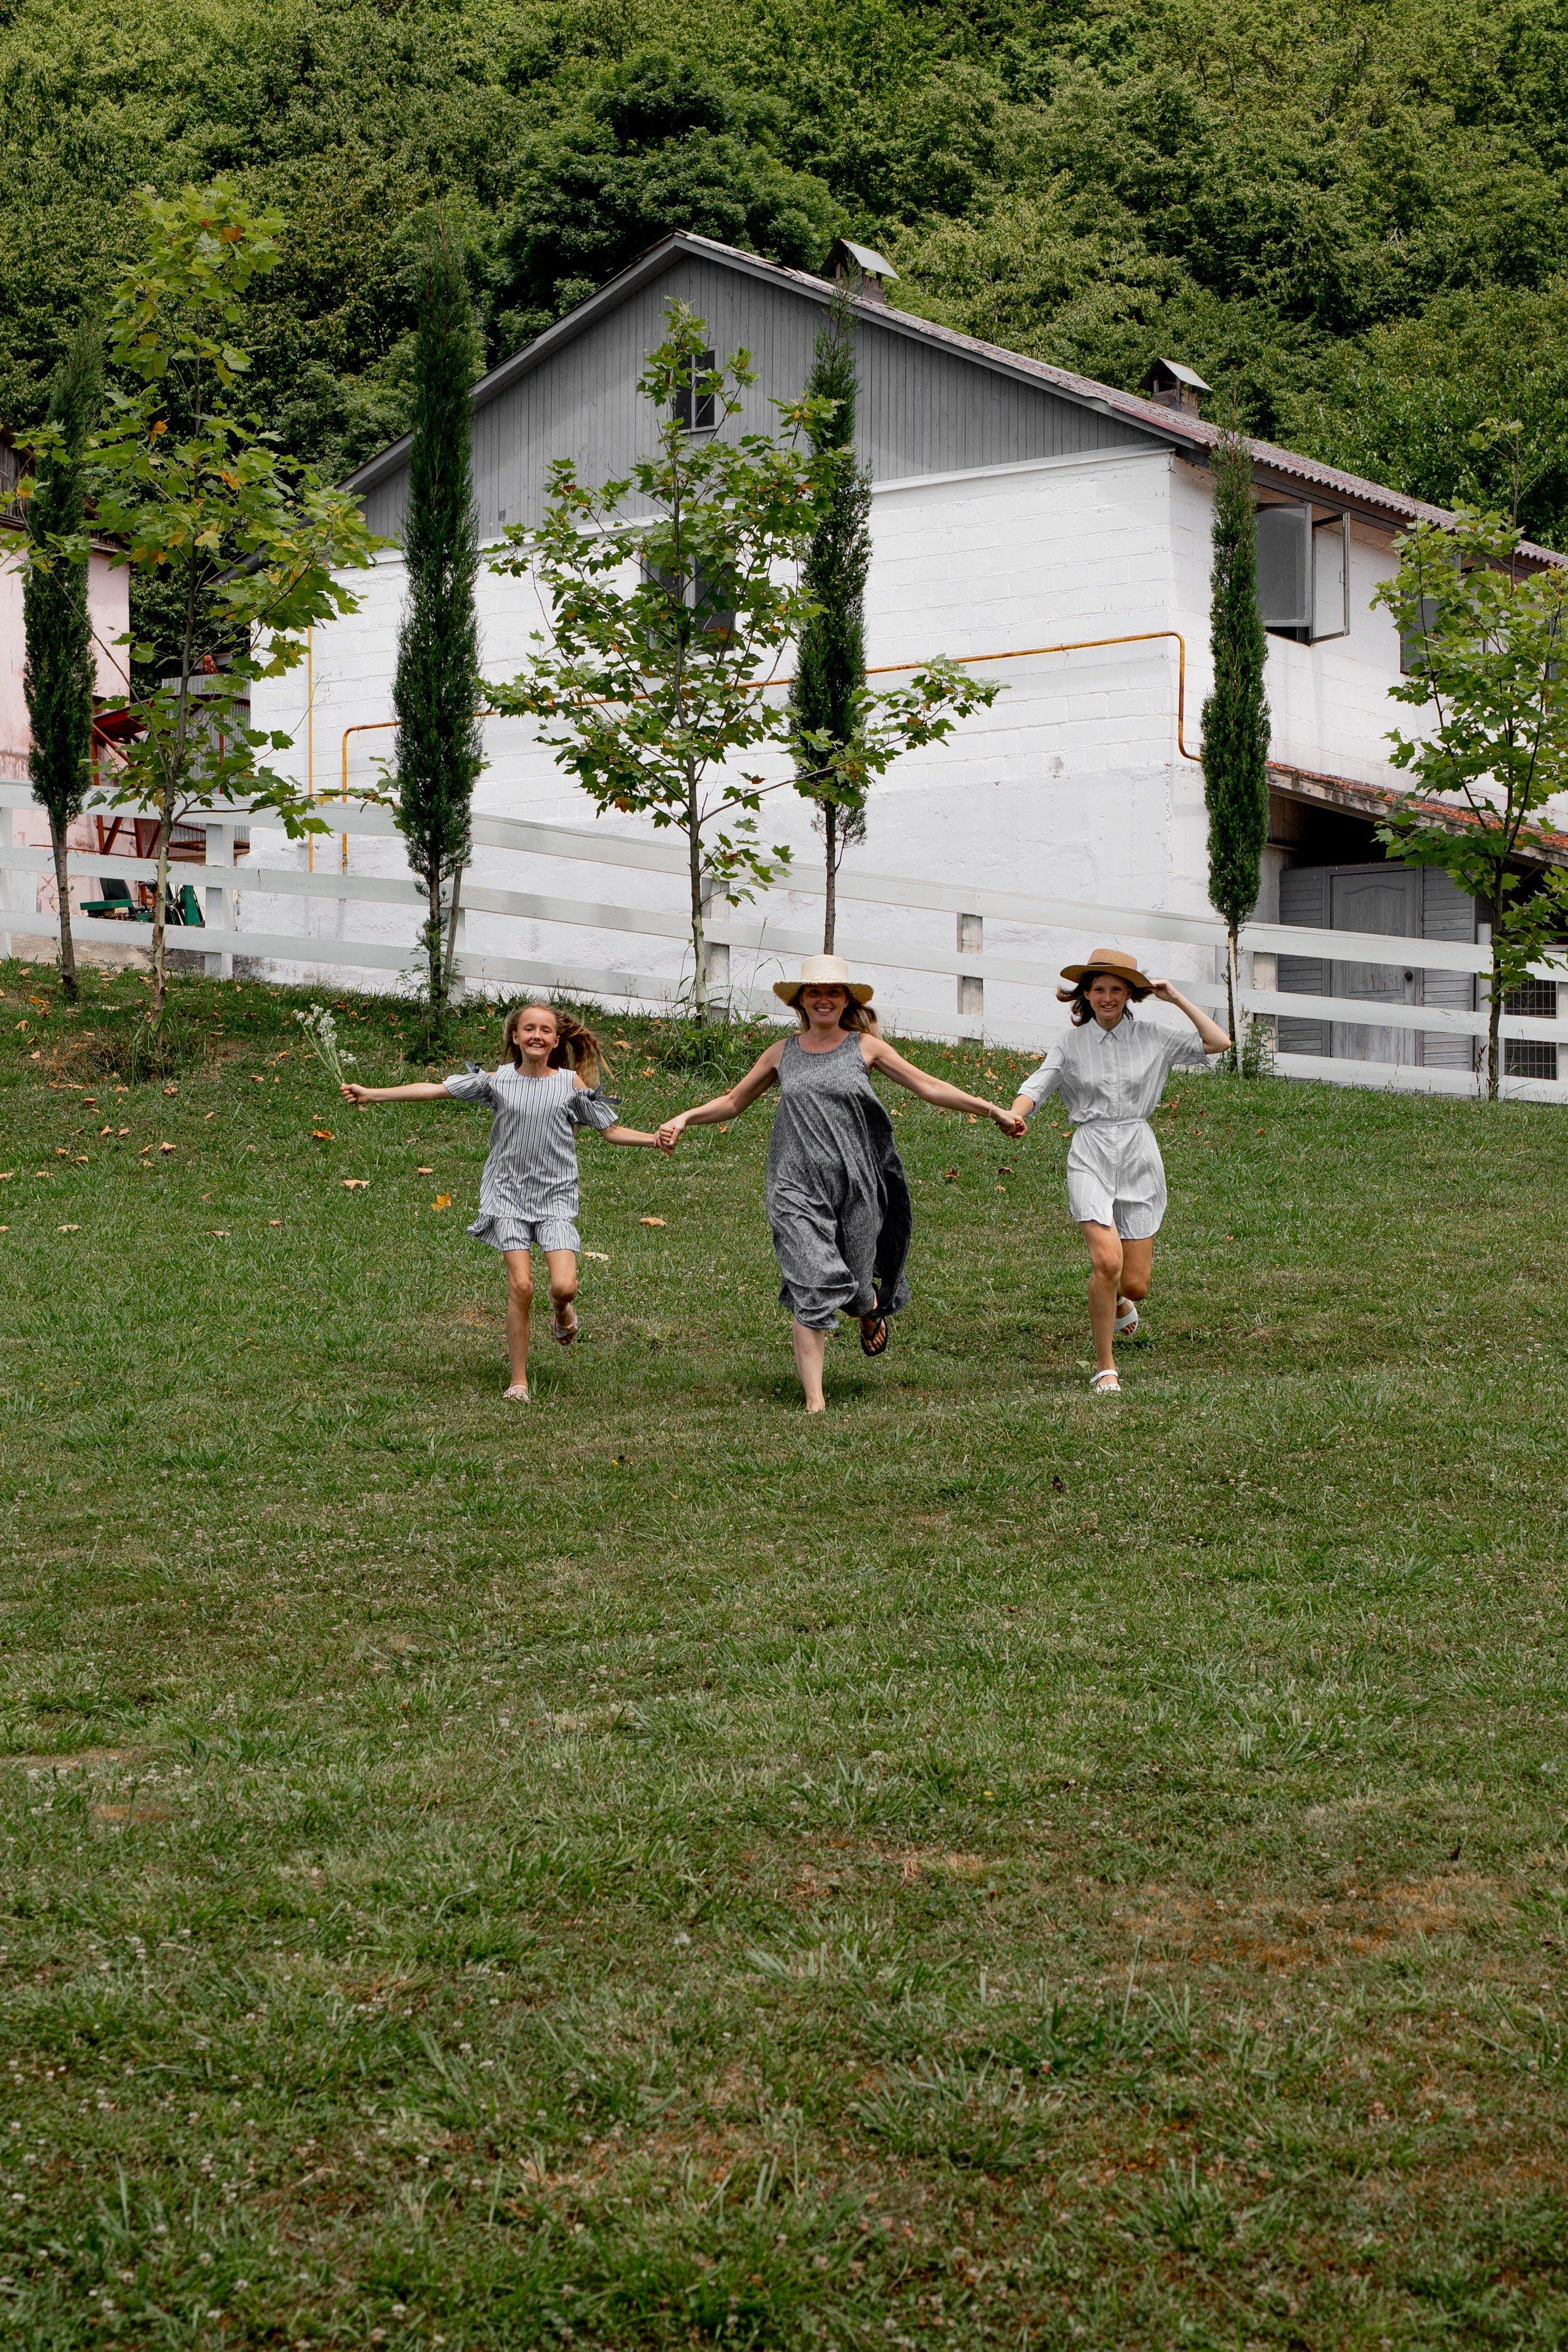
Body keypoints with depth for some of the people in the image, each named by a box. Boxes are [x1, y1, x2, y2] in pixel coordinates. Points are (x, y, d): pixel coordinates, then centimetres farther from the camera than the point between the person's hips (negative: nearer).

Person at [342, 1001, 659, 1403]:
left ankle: (563, 1307, 25)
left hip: (556, 1196, 0)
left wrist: (654, 1139, -9)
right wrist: (372, 1094, 1)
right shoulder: (498, 1079, 1)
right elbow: (435, 1091, 3)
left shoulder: (572, 1083, 1)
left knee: (564, 1286, -15)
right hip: (508, 1194, 0)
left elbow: (610, 1131, 7)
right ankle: (519, 1380, 1)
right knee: (520, 1286, -11)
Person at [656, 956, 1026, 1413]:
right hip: (797, 1187, 0)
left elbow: (928, 1087, 3)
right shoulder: (782, 1053, 9)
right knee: (810, 1287, -12)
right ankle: (814, 1400, -9)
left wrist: (992, 1110, -3)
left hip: (855, 1184, 0)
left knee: (855, 1287, 8)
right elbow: (732, 1103, 17)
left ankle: (871, 1313, 49)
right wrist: (685, 1118, 2)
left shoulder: (865, 1046, 4)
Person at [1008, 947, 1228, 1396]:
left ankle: (1117, 1304, 43)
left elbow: (1218, 1043, 4)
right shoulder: (1071, 1042, 6)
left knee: (1136, 1283, 1)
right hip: (1091, 1155, -1)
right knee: (1107, 1260, -22)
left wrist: (1177, 1000, 0)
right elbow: (1038, 1085, -2)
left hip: (1138, 1155, 1)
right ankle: (1104, 1366, -5)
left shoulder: (1151, 1037, 6)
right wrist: (1014, 1115, -23)